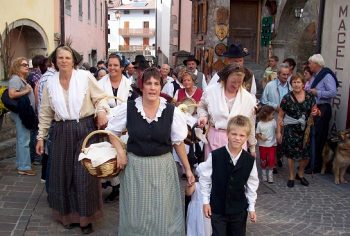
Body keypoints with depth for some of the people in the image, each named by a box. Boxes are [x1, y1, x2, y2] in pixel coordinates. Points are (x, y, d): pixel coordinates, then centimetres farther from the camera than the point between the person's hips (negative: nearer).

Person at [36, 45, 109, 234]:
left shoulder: (85, 77, -5)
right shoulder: (50, 84, 6)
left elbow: (100, 97, -1)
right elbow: (45, 113, 11)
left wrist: (101, 110, -22)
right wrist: (41, 136, 12)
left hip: (85, 129, -3)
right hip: (62, 132, 3)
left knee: (84, 174, 1)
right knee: (63, 174, 10)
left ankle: (85, 217, 17)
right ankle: (68, 213, 28)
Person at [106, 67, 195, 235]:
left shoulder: (172, 111, -7)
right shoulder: (128, 108, -7)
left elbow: (178, 142, 1)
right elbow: (112, 131, 7)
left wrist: (188, 169, 4)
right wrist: (120, 152, -6)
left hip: (163, 167, 0)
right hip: (135, 166, 0)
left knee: (163, 215, 11)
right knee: (135, 215, 14)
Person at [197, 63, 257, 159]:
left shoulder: (248, 98, 0)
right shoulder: (211, 91, -4)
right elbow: (202, 107, 15)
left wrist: (252, 146, 15)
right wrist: (203, 117, -7)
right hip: (214, 138, 0)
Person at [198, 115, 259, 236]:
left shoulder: (250, 160, -9)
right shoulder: (215, 156, -16)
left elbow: (252, 184, 2)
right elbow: (204, 178, -5)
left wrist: (251, 207, 6)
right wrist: (206, 201, -2)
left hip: (239, 209, 2)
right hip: (217, 207, -2)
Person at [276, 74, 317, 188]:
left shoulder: (310, 96, 0)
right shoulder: (287, 98, -6)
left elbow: (314, 109, 15)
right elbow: (280, 116, -1)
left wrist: (314, 113, -11)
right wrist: (278, 132, -3)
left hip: (305, 129, 3)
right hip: (291, 130, -2)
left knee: (306, 154, 6)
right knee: (292, 154, 3)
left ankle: (300, 174, 33)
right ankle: (291, 177, 23)